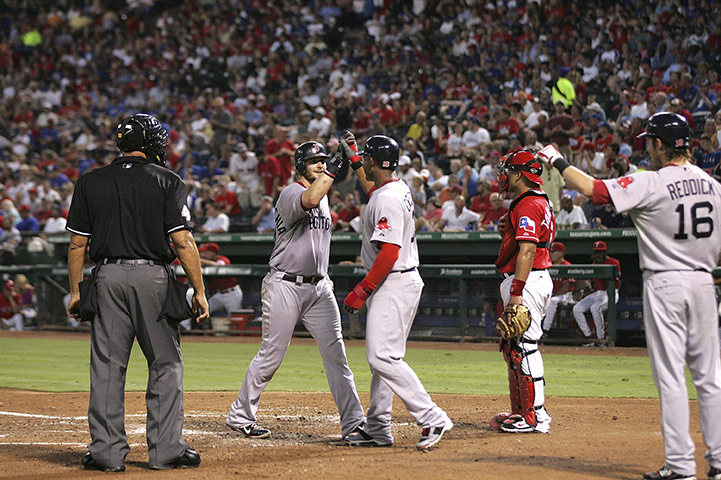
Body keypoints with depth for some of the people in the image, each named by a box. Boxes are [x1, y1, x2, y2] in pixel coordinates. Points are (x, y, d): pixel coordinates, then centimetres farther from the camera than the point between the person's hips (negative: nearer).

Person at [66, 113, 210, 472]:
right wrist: (199, 291, -3)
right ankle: (166, 449, 5)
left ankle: (107, 450, 4)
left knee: (107, 366, 5)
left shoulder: (90, 182, 6)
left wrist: (75, 292, 13)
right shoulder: (167, 181, -1)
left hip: (108, 276, 2)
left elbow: (77, 244, 5)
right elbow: (183, 241, -7)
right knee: (165, 364, 6)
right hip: (153, 275, -2)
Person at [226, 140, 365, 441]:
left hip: (318, 287, 7)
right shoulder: (290, 194, -10)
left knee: (335, 353, -2)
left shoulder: (324, 196, 16)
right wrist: (332, 170, -29)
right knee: (272, 354, -1)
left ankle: (353, 421, -3)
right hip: (285, 286, -7)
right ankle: (240, 416, 13)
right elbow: (310, 200, -35)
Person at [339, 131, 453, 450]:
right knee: (381, 355, 14)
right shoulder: (398, 188, 12)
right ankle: (378, 430, 18)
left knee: (382, 357, -16)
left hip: (394, 284, -11)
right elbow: (373, 191, 40)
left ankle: (432, 418, -19)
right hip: (403, 282, 11)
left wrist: (362, 291, -21)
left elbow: (389, 253, -25)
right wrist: (353, 160, 40)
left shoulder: (388, 199, -19)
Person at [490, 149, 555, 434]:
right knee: (513, 348, 15)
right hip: (530, 280, 11)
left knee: (524, 347, -10)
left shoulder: (528, 205, -15)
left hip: (527, 281, -11)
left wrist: (516, 293, -26)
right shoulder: (539, 202, 19)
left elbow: (527, 251, -23)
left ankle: (535, 416, -9)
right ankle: (520, 411, 21)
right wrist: (507, 232, 12)